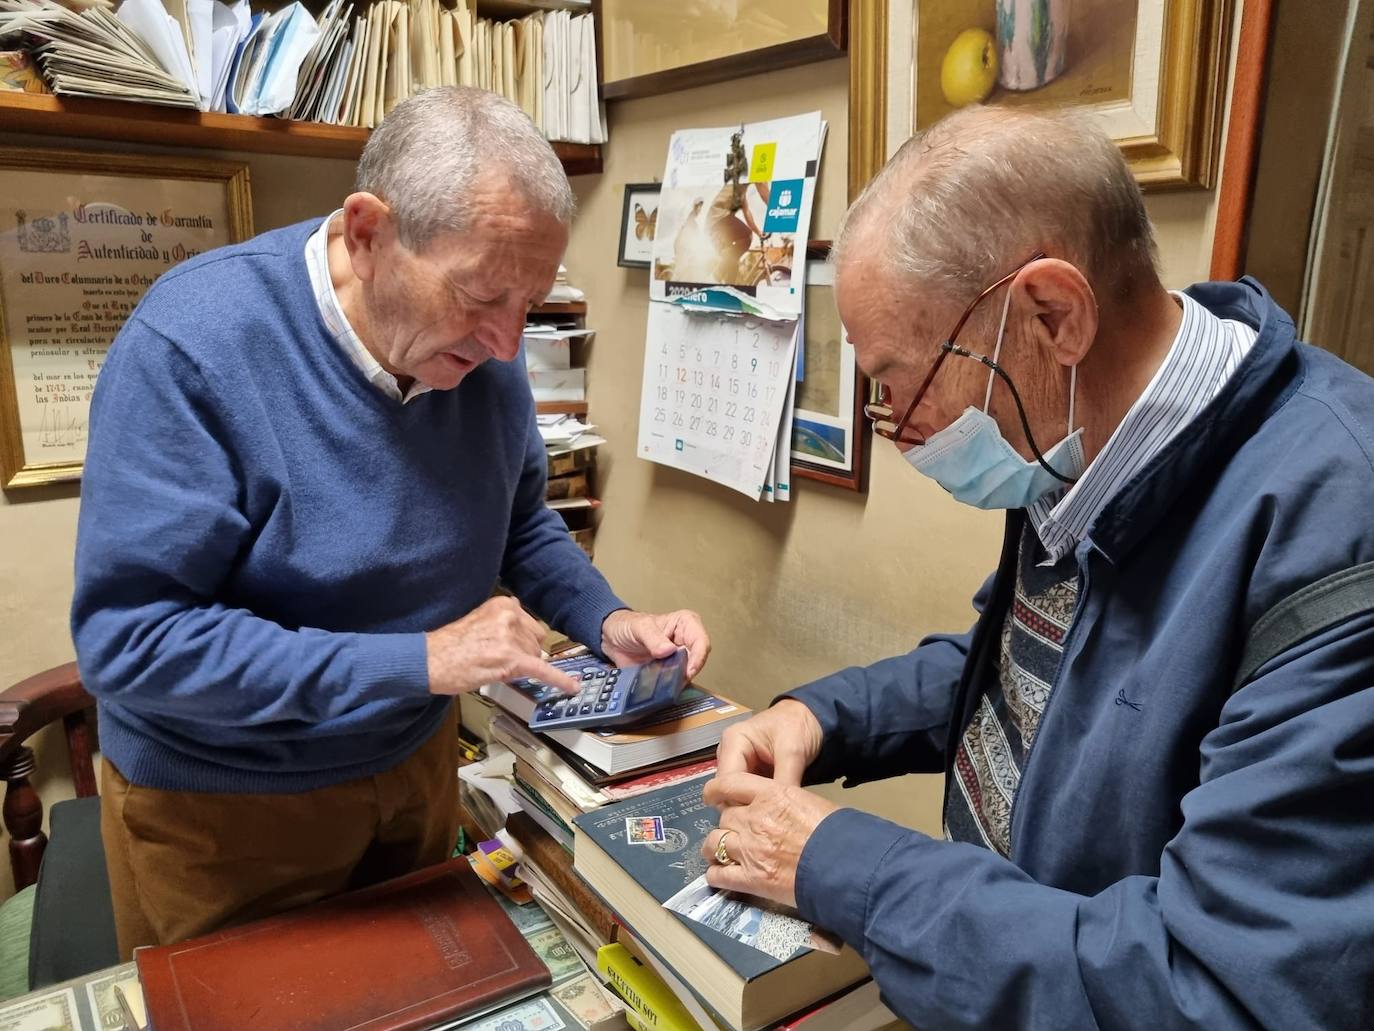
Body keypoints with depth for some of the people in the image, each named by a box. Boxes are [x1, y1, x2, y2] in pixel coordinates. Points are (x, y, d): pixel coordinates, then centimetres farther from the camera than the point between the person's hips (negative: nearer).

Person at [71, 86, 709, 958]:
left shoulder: (480, 346, -11)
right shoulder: (193, 344, -28)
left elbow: (518, 522, 4)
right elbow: (129, 635, -29)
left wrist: (606, 621, -13)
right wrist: (420, 661, -31)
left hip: (418, 761, 5)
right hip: (221, 806, -4)